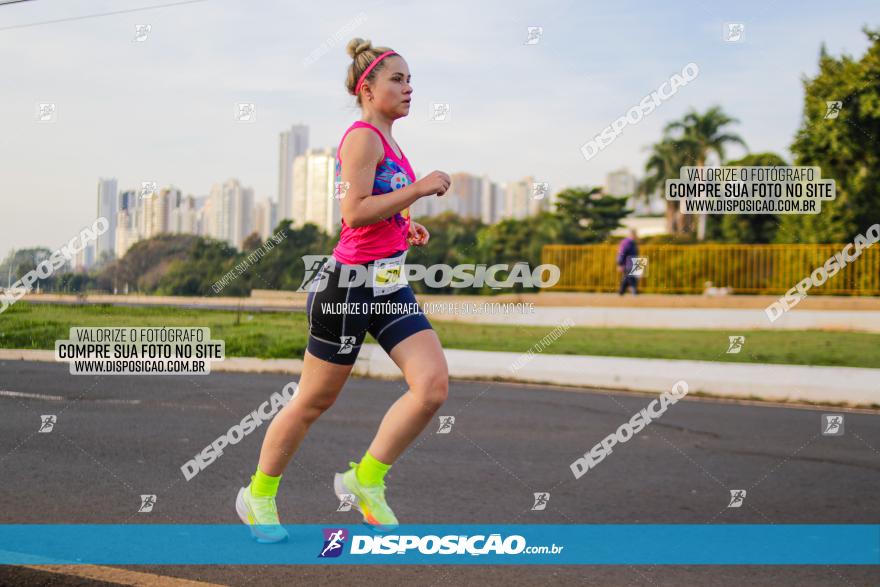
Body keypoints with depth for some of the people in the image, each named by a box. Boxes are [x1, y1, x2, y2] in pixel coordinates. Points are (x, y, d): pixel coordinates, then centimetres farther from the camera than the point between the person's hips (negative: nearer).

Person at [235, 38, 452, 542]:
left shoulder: (386, 142, 16)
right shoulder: (362, 137, -12)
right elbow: (354, 212, -23)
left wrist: (404, 228, 14)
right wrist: (420, 189, -20)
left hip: (389, 284, 8)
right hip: (350, 283, -8)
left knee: (434, 385, -8)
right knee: (314, 401, 4)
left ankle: (365, 480, 5)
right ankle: (259, 495, 23)